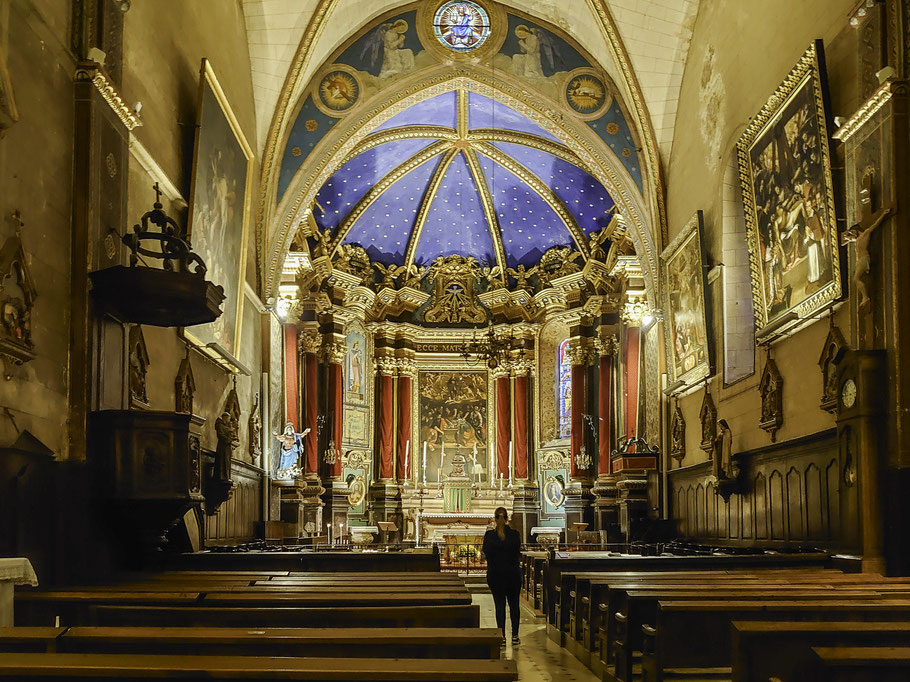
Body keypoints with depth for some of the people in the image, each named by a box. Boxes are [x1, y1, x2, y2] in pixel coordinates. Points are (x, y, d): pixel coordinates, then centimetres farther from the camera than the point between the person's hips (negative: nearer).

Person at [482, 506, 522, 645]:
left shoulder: (489, 535, -9)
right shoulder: (514, 534, -7)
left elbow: (486, 552, -6)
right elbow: (518, 552, 0)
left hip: (495, 573, -1)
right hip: (513, 573, 1)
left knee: (500, 605, 3)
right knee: (514, 604, 11)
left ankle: (502, 635, 0)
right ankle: (515, 635, 10)